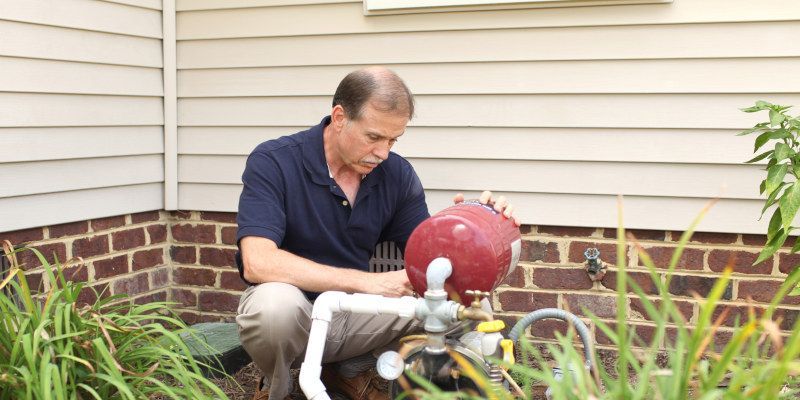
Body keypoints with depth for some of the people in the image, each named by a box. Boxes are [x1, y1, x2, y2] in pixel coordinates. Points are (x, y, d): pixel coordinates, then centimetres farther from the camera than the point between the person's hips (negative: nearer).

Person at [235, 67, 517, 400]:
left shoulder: (397, 173, -3)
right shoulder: (273, 162, -17)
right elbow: (258, 263, -29)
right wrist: (367, 281, -32)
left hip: (356, 313, 4)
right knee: (275, 303, -39)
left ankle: (349, 371, 9)